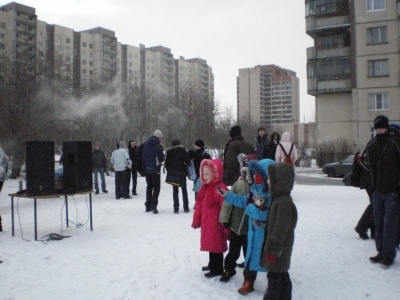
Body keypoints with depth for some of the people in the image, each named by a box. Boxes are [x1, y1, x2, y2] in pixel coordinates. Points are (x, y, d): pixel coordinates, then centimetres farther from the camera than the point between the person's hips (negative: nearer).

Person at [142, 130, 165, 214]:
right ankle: (153, 206, -9)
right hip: (155, 169, -6)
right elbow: (161, 158, -15)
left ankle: (148, 206, 19)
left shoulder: (145, 144, 7)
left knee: (149, 187, 16)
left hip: (147, 169, 6)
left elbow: (142, 156, 7)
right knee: (156, 187, 2)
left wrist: (145, 164, 13)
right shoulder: (158, 146, -12)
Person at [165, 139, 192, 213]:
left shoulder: (169, 152, 4)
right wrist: (185, 165, 7)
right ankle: (186, 208, 9)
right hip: (182, 173, -2)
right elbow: (188, 160, -12)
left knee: (175, 191, 7)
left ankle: (176, 209, 4)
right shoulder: (182, 151, -7)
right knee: (184, 190, 8)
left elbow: (166, 163, 6)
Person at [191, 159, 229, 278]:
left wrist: (225, 225, -19)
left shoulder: (221, 189, -20)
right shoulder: (204, 188, 7)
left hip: (216, 224, -9)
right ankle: (212, 265, 39)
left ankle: (217, 269, 17)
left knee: (216, 246, 3)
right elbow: (199, 206, 12)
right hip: (206, 223, 9)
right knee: (210, 244, 22)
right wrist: (196, 221, 14)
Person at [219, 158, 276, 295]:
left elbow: (266, 213, -32)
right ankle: (248, 282, 36)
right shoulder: (256, 189, 1)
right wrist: (228, 195, 15)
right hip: (254, 231, 7)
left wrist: (250, 208, -19)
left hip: (267, 234, -7)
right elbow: (244, 201, 16)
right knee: (251, 257, 19)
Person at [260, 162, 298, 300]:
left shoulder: (284, 203, -26)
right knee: (282, 276, 19)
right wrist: (270, 247, 20)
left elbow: (280, 230, -25)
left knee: (274, 276, 1)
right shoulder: (279, 199, 7)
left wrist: (273, 250, -19)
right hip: (278, 248, 10)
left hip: (278, 250, -10)